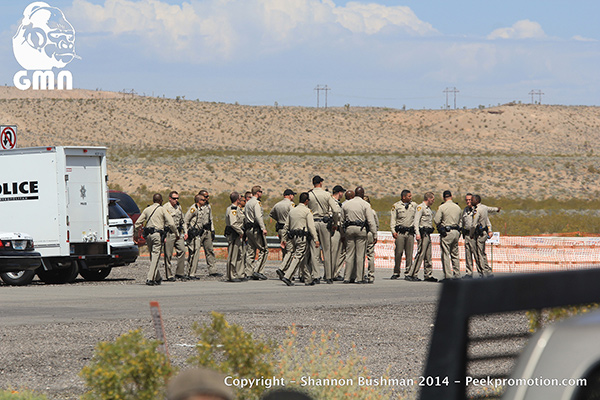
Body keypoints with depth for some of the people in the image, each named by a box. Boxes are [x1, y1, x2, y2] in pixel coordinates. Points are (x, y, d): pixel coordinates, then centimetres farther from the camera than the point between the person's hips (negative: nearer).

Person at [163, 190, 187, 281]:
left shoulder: (179, 207, 15)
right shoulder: (165, 208, -6)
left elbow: (182, 221, 25)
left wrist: (185, 232, 16)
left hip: (179, 234, 6)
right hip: (169, 234, -6)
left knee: (182, 251, -4)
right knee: (168, 255, -2)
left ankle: (180, 273, 3)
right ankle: (170, 275, 4)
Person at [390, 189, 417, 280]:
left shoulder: (414, 205, 14)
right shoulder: (396, 206, 5)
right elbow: (393, 219, 3)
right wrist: (393, 231, -8)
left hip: (410, 232, 3)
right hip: (400, 232, -3)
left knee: (409, 254, 0)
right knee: (398, 253, -5)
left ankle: (408, 272, 6)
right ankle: (396, 272, 4)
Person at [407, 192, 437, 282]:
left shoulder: (429, 208, 21)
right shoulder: (420, 207, -8)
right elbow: (416, 221, -16)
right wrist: (417, 233, -25)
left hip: (428, 234, 10)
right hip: (423, 234, -10)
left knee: (428, 256, 10)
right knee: (420, 254, -12)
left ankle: (428, 275, 14)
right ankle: (411, 274, -12)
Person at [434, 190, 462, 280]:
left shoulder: (442, 207, -9)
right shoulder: (457, 207, 8)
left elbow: (436, 221, -8)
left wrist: (439, 226, 11)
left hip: (446, 232, -6)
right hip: (456, 231, 6)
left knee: (446, 255, -4)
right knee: (455, 254, 14)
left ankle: (448, 275, -8)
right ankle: (457, 274, 15)